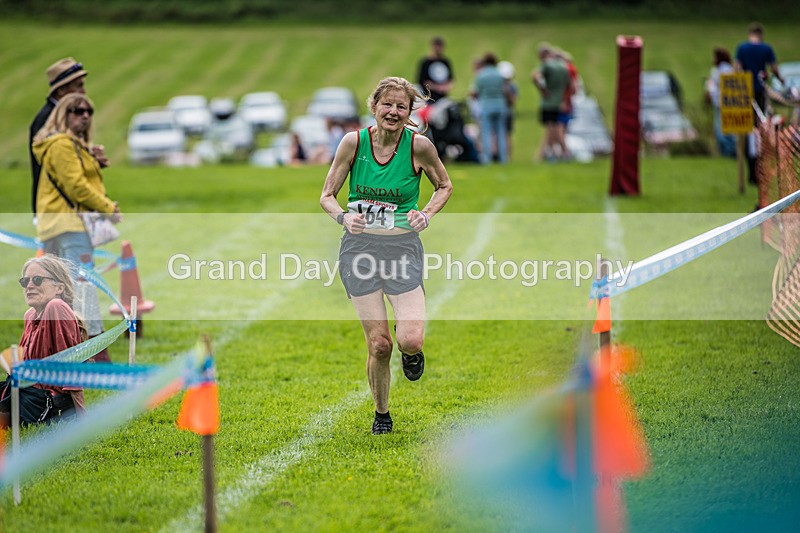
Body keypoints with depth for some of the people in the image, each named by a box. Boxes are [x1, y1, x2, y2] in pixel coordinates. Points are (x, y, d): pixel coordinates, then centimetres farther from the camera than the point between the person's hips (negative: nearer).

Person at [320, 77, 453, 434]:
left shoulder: (419, 146, -5)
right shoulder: (354, 142, -2)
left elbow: (444, 186, 13)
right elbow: (327, 196, 5)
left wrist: (427, 215, -4)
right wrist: (343, 216, -15)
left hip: (403, 246, -1)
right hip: (360, 247, 1)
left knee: (410, 340, -18)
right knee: (378, 344, -5)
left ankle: (410, 349, 21)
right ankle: (381, 414, 20)